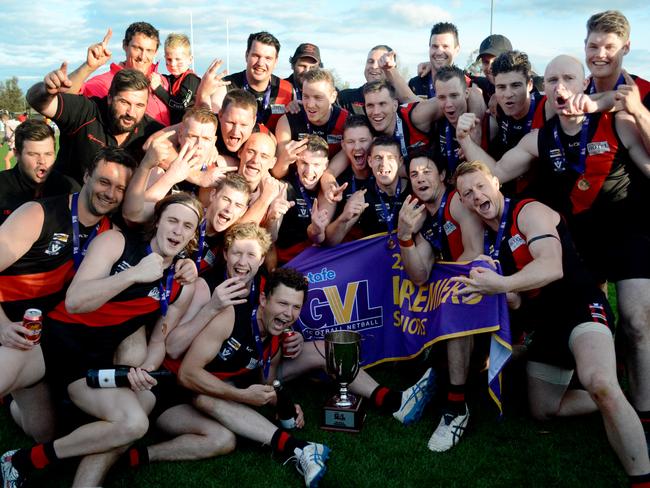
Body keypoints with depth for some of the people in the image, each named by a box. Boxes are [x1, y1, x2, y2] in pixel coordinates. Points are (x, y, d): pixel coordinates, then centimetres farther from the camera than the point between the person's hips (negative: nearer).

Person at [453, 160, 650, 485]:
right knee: (543, 411, 18)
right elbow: (497, 290, 17)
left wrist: (503, 284, -44)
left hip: (580, 306, -9)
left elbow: (552, 267, -29)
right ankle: (614, 402, 32)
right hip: (545, 324, 9)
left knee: (599, 384, -38)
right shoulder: (486, 238, 12)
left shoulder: (530, 212, -12)